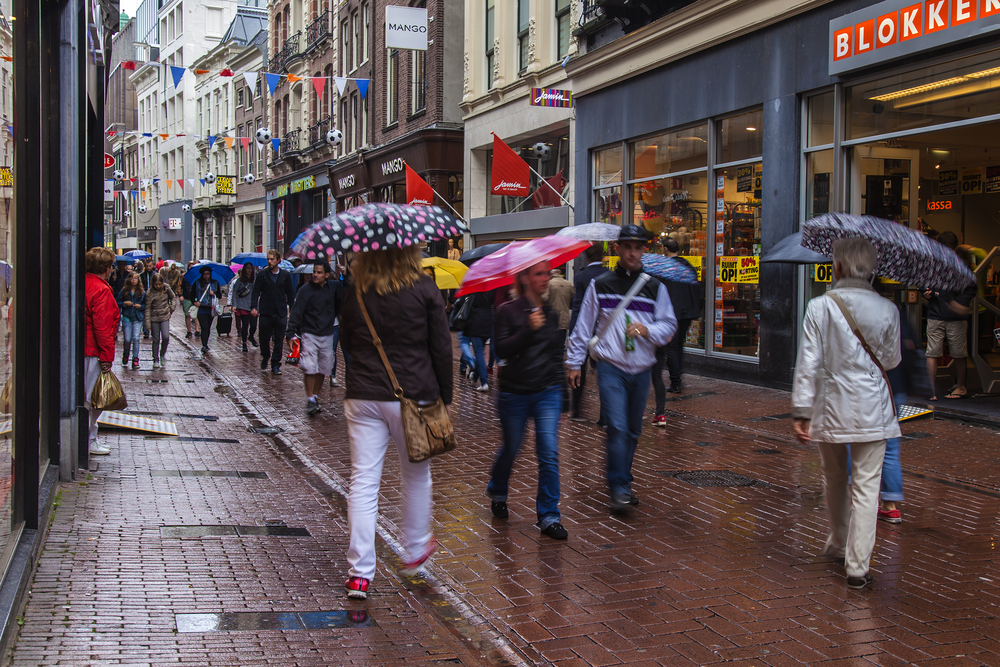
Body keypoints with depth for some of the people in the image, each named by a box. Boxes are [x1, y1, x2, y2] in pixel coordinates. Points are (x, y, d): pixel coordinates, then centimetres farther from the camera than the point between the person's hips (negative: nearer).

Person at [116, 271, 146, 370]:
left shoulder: (142, 292, 6)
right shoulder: (124, 291, 5)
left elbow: (146, 305, 11)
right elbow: (118, 303, 7)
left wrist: (140, 306, -8)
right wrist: (124, 303, -12)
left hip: (138, 318, 0)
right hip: (127, 318, 0)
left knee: (136, 338, -11)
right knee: (127, 339, 0)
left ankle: (135, 360, -8)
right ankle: (125, 356, 28)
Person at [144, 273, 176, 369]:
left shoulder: (166, 289, -2)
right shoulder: (149, 293, -8)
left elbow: (173, 297, 18)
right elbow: (148, 308, -7)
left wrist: (172, 307, 4)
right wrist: (148, 324, -10)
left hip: (165, 317, 1)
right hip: (154, 318, -1)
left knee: (166, 337, -12)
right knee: (156, 339, 4)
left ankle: (162, 354, 14)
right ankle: (156, 360, 14)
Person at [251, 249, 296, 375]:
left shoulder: (285, 275, 5)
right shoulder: (262, 274, 2)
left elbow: (290, 294, 10)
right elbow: (256, 291, 1)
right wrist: (253, 307, -12)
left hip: (280, 313, 0)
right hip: (265, 312, 0)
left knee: (279, 341, 1)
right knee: (264, 339, 6)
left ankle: (275, 364, 10)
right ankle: (265, 356, 34)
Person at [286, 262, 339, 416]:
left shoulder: (332, 288, 5)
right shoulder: (305, 291, -9)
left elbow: (337, 306, 23)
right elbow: (296, 313, -12)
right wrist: (291, 334, -19)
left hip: (327, 335, 5)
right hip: (309, 334, -5)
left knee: (322, 369, 9)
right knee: (310, 368, -13)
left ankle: (315, 396, 23)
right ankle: (310, 399, -7)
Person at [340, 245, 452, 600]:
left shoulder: (355, 292, 2)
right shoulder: (423, 288, -6)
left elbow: (347, 343, 14)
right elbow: (441, 348, -3)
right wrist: (445, 396, 6)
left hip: (363, 397, 2)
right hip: (413, 396, -2)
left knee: (363, 481, 2)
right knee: (416, 476, 18)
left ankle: (359, 573, 1)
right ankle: (415, 551, 34)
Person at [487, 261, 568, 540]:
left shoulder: (551, 313, 10)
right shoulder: (508, 311, -6)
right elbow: (501, 349, -16)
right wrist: (528, 330, -27)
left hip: (548, 392, 3)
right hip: (515, 393, -3)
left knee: (549, 453, -7)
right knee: (511, 449, 13)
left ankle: (548, 516, 0)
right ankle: (497, 493, 43)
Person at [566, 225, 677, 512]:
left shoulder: (655, 288, 8)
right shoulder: (600, 285, 3)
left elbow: (669, 324, 8)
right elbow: (583, 326, 7)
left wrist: (647, 330, -13)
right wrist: (574, 363, 6)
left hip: (641, 370, 3)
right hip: (611, 368, -3)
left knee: (633, 431, 12)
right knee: (617, 428, -13)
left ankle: (623, 482, 26)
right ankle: (619, 488, -7)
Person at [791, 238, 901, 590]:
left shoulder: (819, 307, -9)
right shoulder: (886, 309, -5)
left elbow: (808, 363, -9)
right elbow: (891, 360, 7)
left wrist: (801, 411, -5)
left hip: (830, 407, 1)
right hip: (871, 409, 0)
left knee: (834, 479, 20)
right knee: (865, 486, 2)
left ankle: (839, 543, 39)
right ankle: (857, 565, 0)